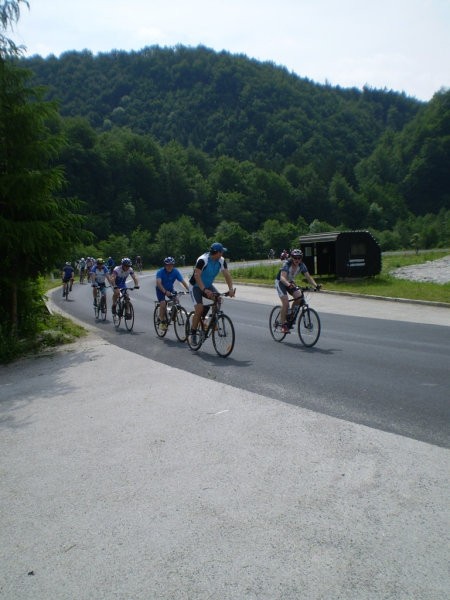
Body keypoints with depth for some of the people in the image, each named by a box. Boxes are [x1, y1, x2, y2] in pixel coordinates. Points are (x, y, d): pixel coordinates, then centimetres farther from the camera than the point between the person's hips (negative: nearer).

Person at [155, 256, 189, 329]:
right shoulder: (160, 272, -26)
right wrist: (165, 292, -55)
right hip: (161, 289, -3)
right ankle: (162, 322, -7)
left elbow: (183, 281, -27)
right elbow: (158, 283, -40)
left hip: (170, 289, 3)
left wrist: (189, 290, -43)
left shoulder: (176, 272, -19)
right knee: (163, 304, -23)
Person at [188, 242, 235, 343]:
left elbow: (227, 275, -15)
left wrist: (231, 289, -31)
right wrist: (204, 290, -46)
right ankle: (193, 333, -2)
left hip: (208, 285, 6)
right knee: (199, 309, -18)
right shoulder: (203, 260, -29)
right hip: (196, 286, -6)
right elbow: (197, 276, -36)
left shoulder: (222, 261, -12)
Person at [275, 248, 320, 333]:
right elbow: (282, 277, -41)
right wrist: (289, 285, -60)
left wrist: (315, 285, -34)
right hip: (280, 282, -5)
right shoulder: (287, 264, -28)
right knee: (285, 303, -21)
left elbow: (308, 277, -17)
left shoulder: (302, 265, -14)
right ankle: (284, 325, -10)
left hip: (290, 282, 5)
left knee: (299, 296, -20)